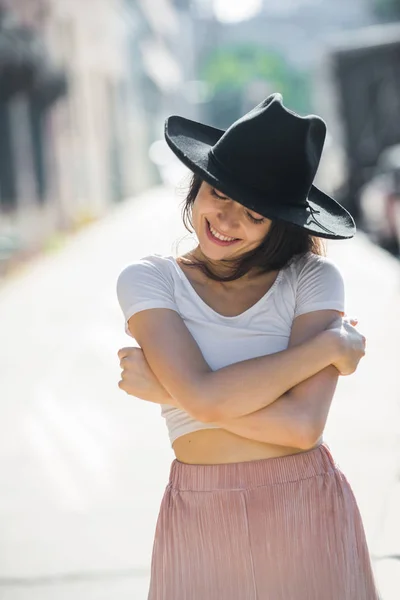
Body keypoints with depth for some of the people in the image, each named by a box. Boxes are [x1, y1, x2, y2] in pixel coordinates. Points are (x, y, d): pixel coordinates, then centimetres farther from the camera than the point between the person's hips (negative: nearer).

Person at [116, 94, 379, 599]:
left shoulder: (313, 279, -5)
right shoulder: (147, 280, -3)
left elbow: (303, 424, -16)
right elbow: (205, 398, -18)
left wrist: (167, 390, -13)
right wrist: (330, 345, -12)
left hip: (310, 516, 0)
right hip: (202, 520, 0)